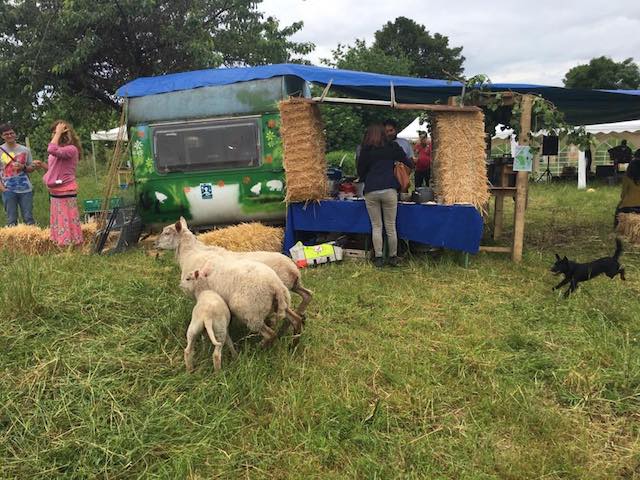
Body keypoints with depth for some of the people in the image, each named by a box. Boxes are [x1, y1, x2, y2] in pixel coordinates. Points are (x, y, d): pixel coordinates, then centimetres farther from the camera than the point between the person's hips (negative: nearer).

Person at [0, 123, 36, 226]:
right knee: (11, 220, 5)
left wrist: (23, 167, -11)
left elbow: (32, 168, 10)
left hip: (25, 189, 0)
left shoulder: (25, 150, 4)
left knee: (28, 218, 4)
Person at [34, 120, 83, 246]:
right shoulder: (59, 149, 12)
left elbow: (52, 150, -33)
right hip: (55, 192, 9)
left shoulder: (71, 149, -15)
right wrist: (42, 165, 5)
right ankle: (61, 246, 25)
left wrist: (58, 133, -21)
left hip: (65, 192, -9)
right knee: (59, 221, 16)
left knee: (67, 221, -3)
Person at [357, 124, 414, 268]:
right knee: (391, 226, 6)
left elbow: (361, 172, 14)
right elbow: (408, 163, 14)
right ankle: (393, 257, 13)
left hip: (370, 191, 1)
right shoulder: (392, 147, 8)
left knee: (376, 226, 6)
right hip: (389, 190, 0)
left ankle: (378, 258, 6)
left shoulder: (365, 151, 8)